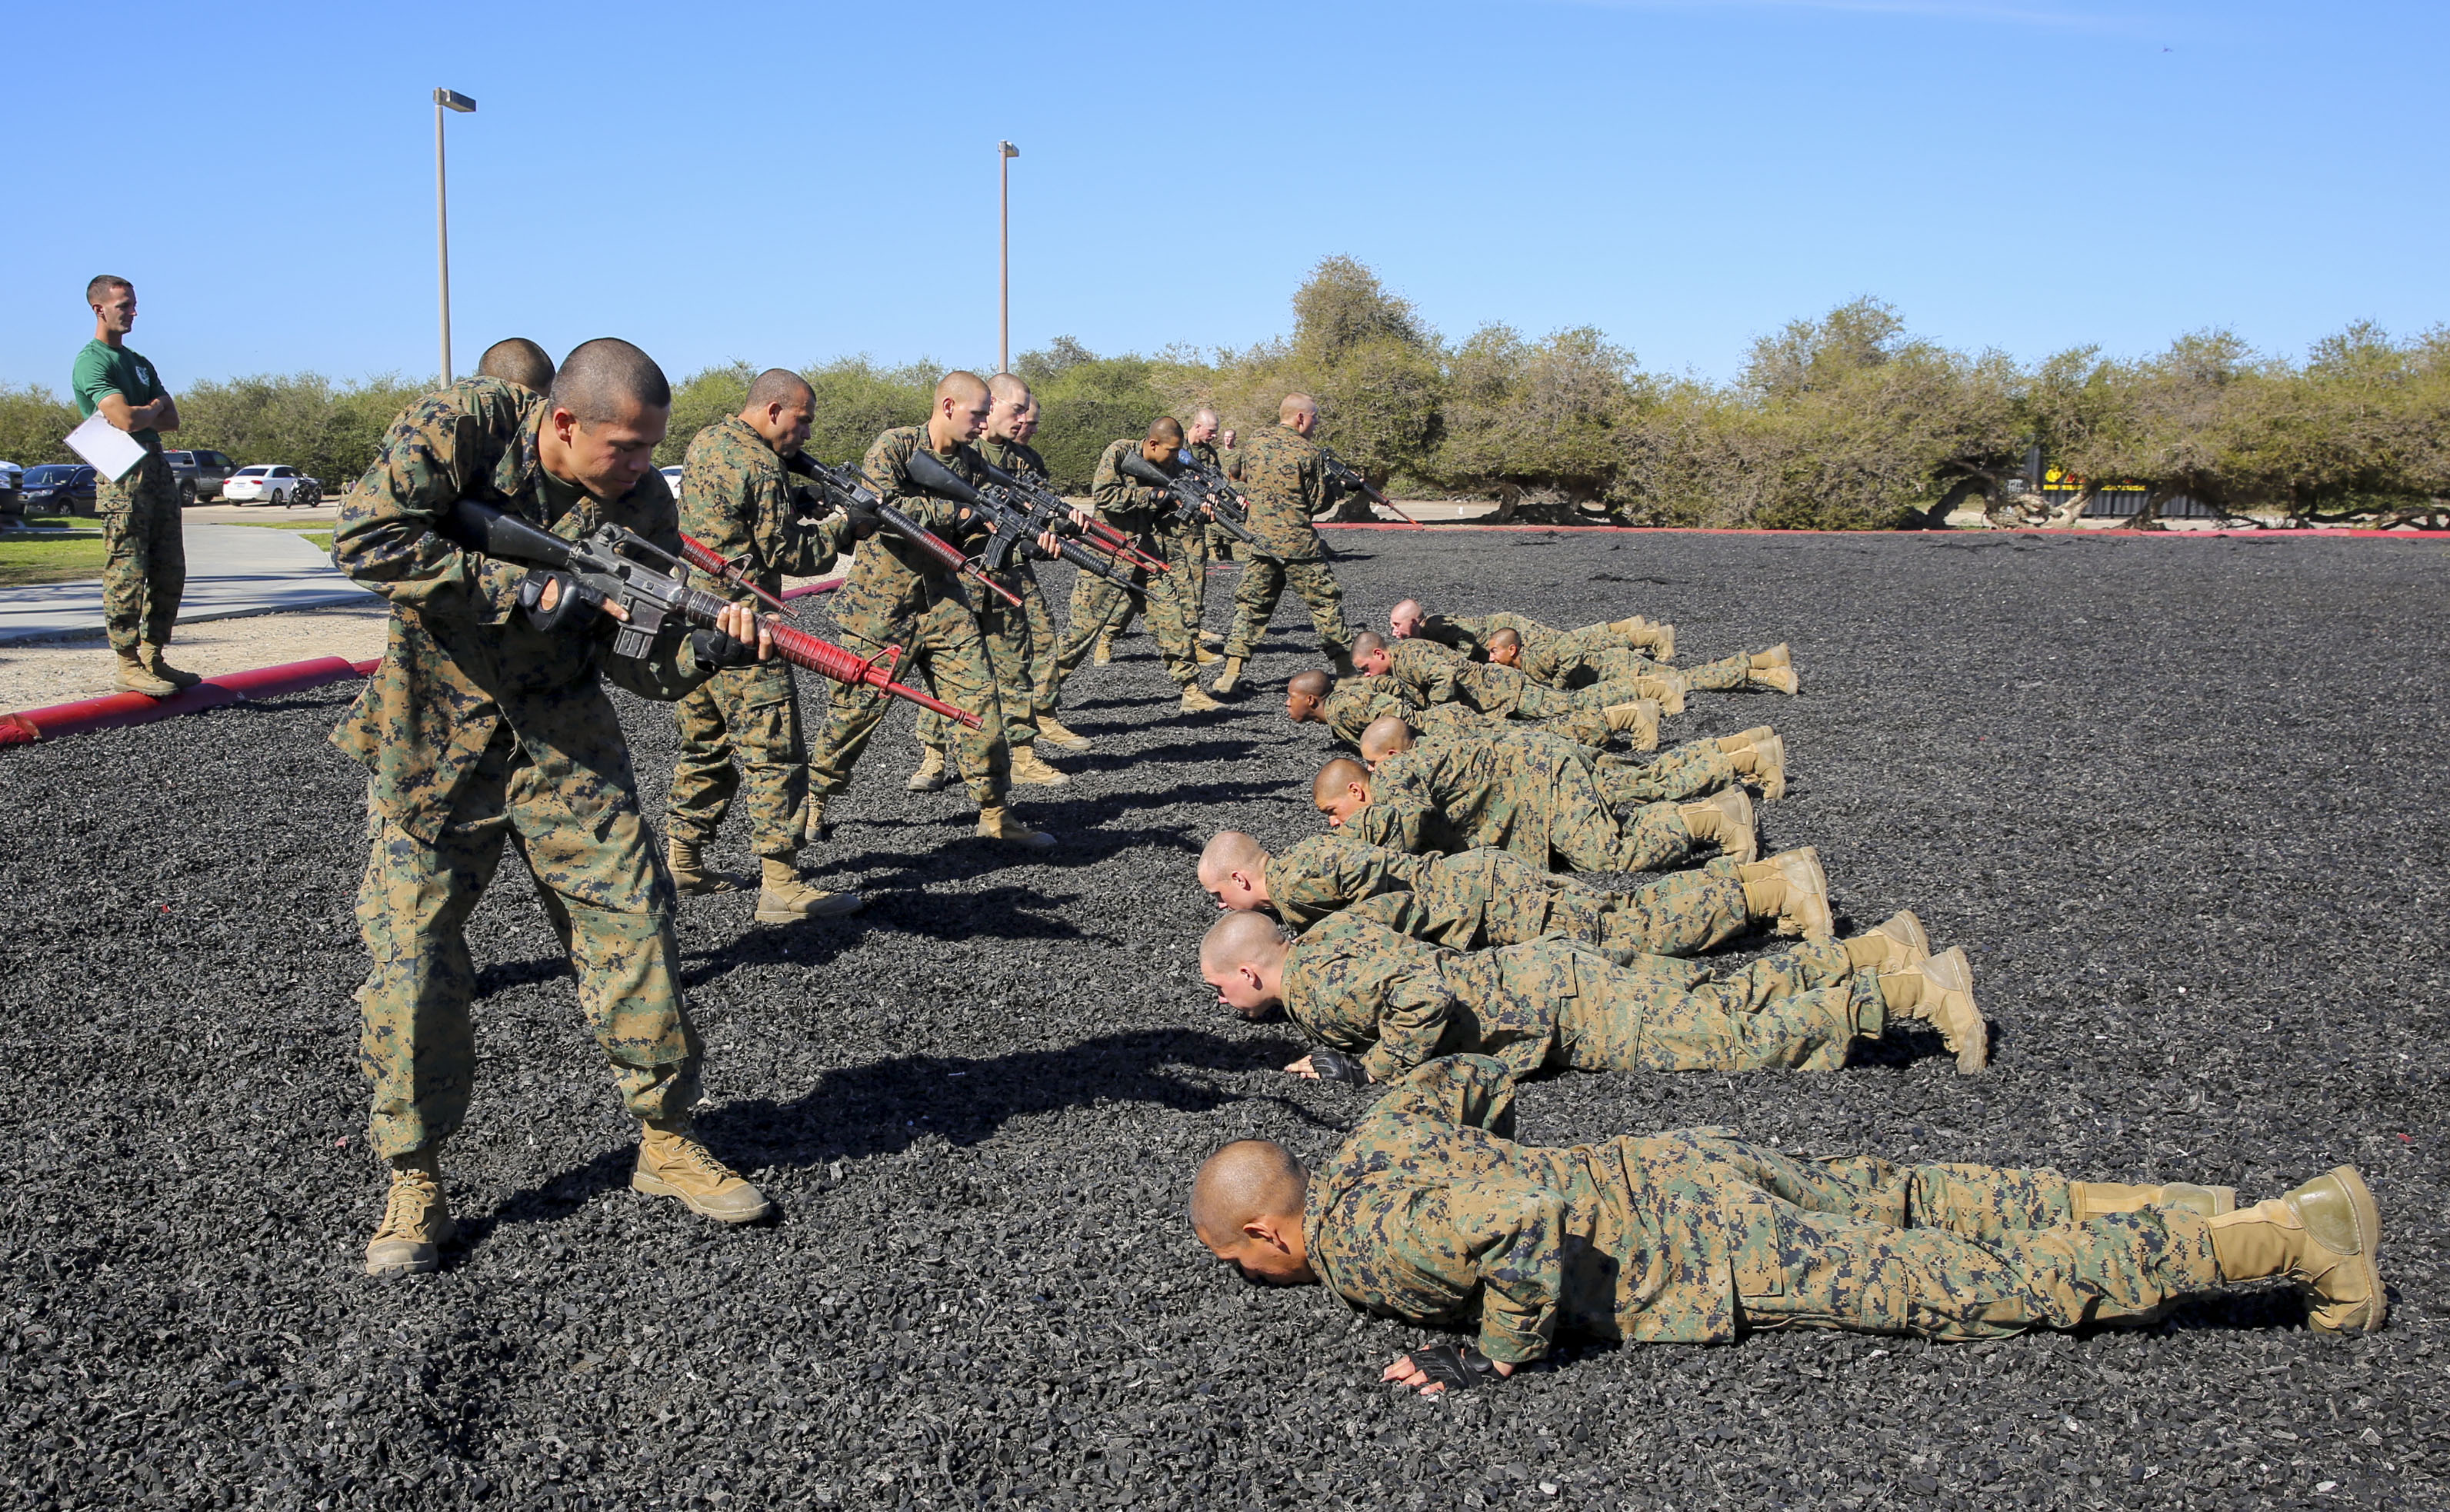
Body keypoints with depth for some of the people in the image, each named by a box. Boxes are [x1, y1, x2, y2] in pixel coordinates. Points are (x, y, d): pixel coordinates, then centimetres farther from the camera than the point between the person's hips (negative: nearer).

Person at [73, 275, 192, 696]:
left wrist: (140, 416, -6)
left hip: (158, 470, 9)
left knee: (169, 573, 7)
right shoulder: (91, 362, -6)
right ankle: (129, 664, -5)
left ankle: (153, 658, 14)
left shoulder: (139, 362, 22)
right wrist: (153, 408, 1)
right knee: (127, 573, -8)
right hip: (123, 475, -9)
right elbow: (126, 419, -19)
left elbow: (172, 419, 13)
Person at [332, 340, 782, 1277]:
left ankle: (665, 1141, 16)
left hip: (565, 739, 3)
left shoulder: (642, 502, -7)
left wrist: (713, 647, -28)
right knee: (412, 957, -3)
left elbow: (639, 663, -6)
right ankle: (414, 1183, 13)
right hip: (430, 742, -2)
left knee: (633, 930, -1)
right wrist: (522, 592, -28)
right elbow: (366, 539, -26)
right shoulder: (463, 425, -16)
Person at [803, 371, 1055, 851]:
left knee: (980, 695, -4)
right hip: (881, 601, -5)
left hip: (943, 601, 5)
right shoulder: (895, 445, -9)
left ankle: (995, 813, 4)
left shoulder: (971, 463, 8)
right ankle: (814, 799, 23)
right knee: (858, 706, 2)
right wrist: (950, 511, -21)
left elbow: (973, 538, 6)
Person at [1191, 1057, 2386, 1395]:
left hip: (1694, 1247, -8)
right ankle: (2280, 1210, 21)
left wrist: (1495, 1353, -21)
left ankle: (2285, 1235, 5)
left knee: (1982, 1281, -2)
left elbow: (1525, 1213, -35)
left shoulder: (1360, 1240, -18)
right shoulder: (1370, 1140, 9)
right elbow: (1472, 1077, 24)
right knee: (1919, 1202, 15)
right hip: (1674, 1169, 8)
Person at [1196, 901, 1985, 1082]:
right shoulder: (1323, 936, 9)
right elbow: (1393, 898, 27)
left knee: (1741, 1040, -8)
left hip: (1555, 999, -9)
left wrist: (1370, 1069, -20)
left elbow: (1426, 991, -35)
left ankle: (1921, 987, -4)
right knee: (1725, 998, 15)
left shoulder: (1316, 987, -19)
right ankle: (1877, 951, 20)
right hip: (1540, 969, 9)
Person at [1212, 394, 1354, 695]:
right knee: (1325, 602, 7)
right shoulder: (1307, 451, -8)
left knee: (1251, 605, 9)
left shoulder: (1254, 445, 6)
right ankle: (1348, 668, 12)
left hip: (1260, 540, 4)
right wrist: (1340, 485, 12)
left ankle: (1231, 673, 2)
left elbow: (1229, 477, 21)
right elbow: (1318, 503, -5)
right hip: (1298, 543, -4)